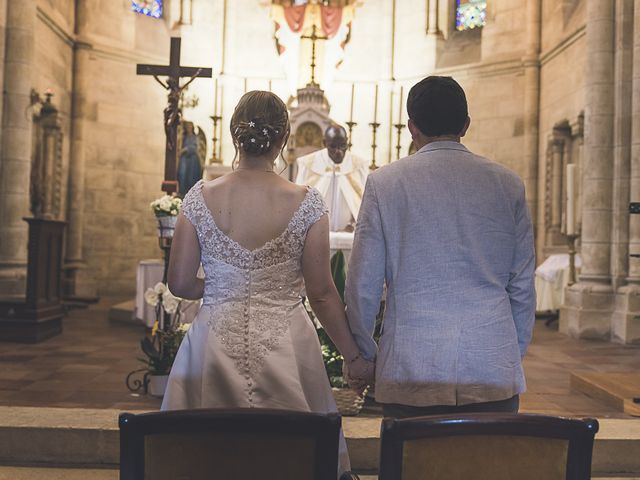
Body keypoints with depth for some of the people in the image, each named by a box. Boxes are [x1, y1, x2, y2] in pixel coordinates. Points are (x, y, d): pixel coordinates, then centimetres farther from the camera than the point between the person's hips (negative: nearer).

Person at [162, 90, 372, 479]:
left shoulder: (201, 198, -5)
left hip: (217, 341, 1)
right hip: (286, 345, -1)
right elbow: (321, 294, -6)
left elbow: (180, 284, 0)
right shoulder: (307, 203, -9)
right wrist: (355, 356, 5)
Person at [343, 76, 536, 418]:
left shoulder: (384, 182, -2)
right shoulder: (508, 184, 4)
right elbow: (522, 286, 8)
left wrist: (362, 355, 14)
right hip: (494, 370, 2)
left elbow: (363, 284, 0)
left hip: (411, 369, -2)